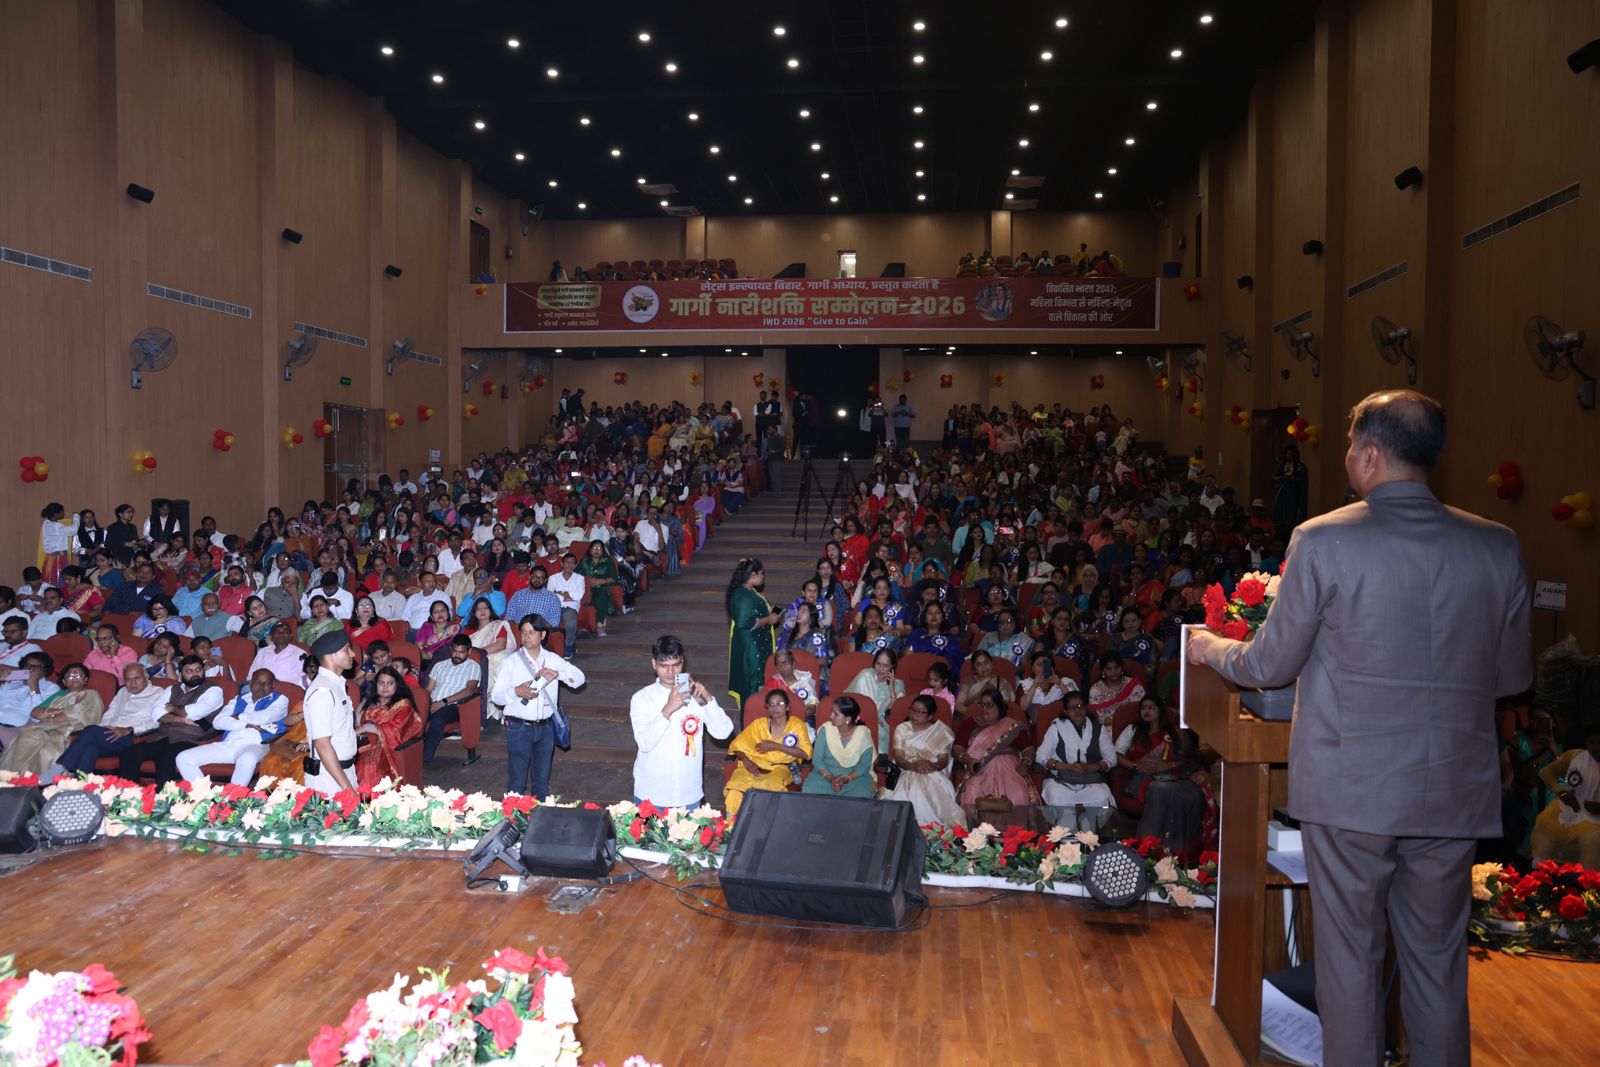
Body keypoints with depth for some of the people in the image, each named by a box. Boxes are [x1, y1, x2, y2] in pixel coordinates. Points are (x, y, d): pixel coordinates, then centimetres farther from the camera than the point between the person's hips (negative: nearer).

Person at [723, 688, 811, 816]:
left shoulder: (797, 724, 5)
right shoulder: (759, 724, 11)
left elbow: (806, 753, -5)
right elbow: (737, 744, 10)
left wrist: (775, 746, -10)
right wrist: (746, 760, -11)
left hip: (780, 767, -2)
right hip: (756, 765, 2)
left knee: (771, 785, -39)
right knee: (735, 788, -31)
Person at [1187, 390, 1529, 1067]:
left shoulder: (1322, 541, -13)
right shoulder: (1497, 547, -2)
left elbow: (1270, 666, -6)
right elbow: (1513, 675, 8)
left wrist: (1209, 648, 13)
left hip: (1349, 789, -3)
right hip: (1453, 791, 4)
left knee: (1350, 957, 11)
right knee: (1438, 960, 18)